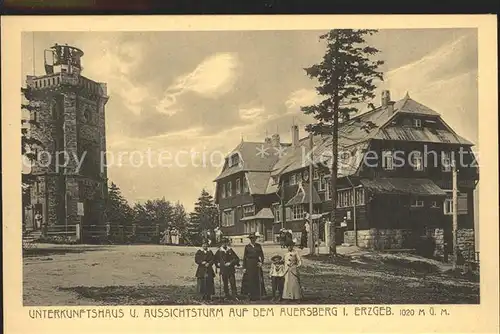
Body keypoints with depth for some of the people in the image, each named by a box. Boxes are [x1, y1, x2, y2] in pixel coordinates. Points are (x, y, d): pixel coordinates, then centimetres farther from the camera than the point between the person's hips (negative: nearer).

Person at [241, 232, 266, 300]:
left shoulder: (259, 246, 9)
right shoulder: (247, 247, 4)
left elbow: (262, 255, 10)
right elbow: (244, 257, 3)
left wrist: (261, 262, -8)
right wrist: (244, 267, -2)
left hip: (257, 264, 1)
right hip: (249, 266, -1)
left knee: (257, 280, 0)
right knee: (250, 280, -3)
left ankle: (258, 295, 6)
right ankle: (251, 295, 3)